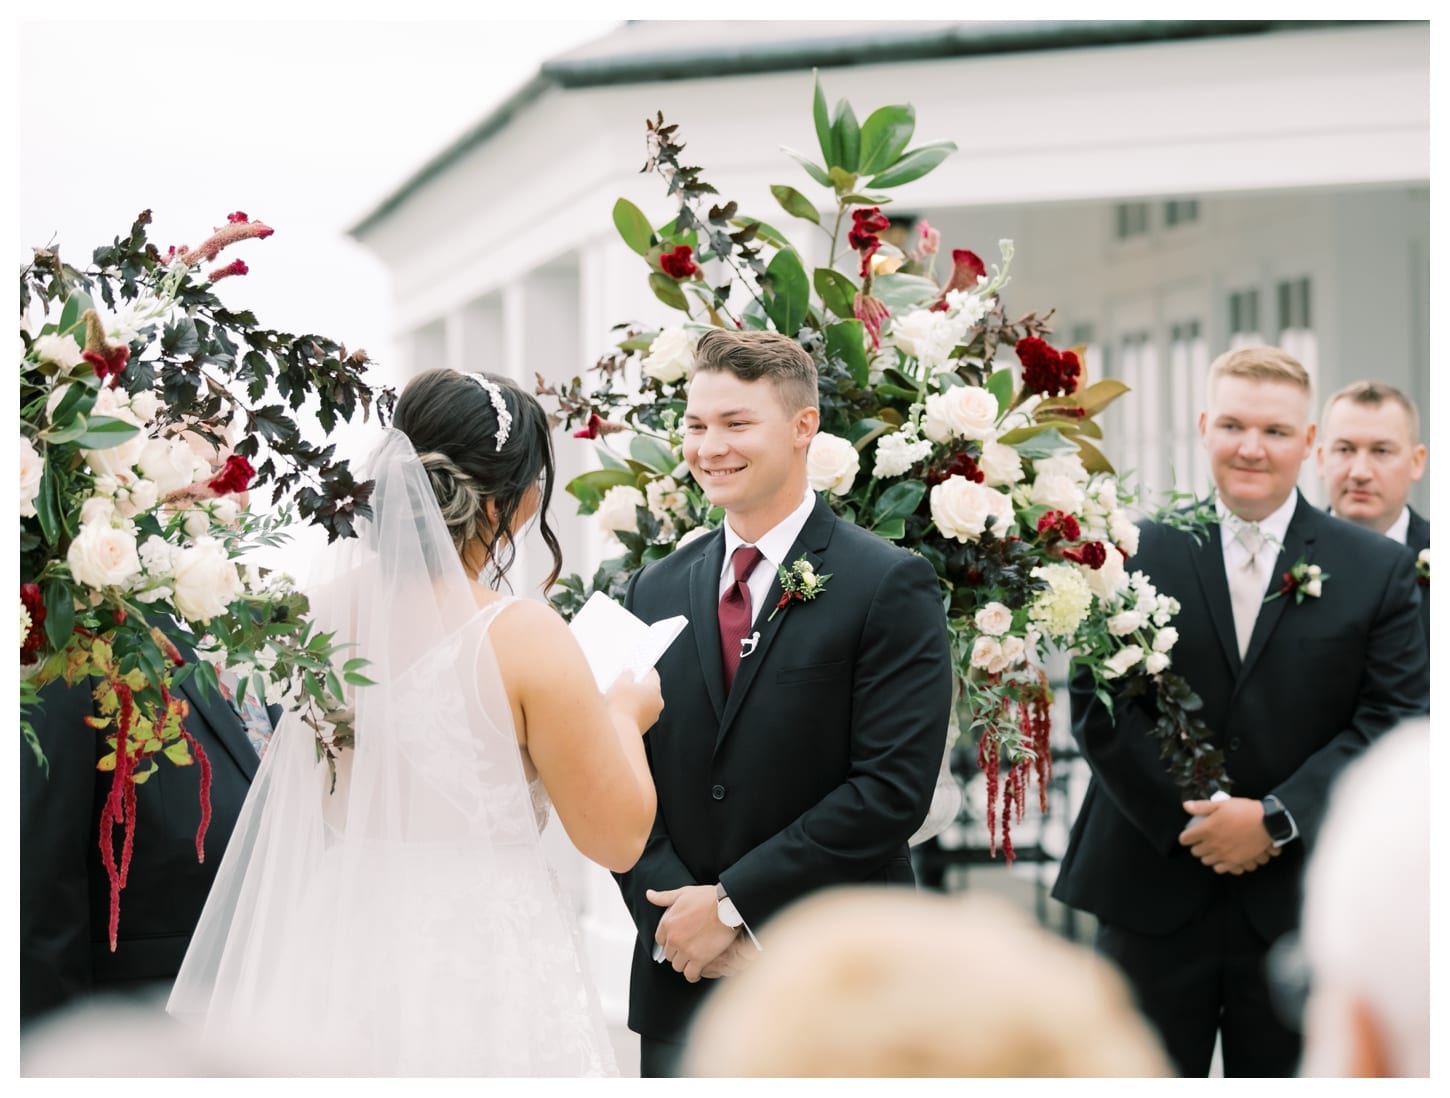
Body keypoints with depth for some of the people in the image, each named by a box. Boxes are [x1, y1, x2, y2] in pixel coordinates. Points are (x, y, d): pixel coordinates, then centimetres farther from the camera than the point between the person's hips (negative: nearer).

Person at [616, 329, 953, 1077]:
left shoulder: (888, 586, -7)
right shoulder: (655, 591, 9)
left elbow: (893, 788, -14)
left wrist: (730, 902, -14)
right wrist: (677, 917, -9)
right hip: (680, 988, 4)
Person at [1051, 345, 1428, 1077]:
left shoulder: (1380, 571, 3)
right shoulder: (1138, 552, 2)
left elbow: (1397, 719, -4)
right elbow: (1097, 705, -2)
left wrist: (1277, 820, -13)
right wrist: (1183, 820, -12)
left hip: (1297, 902, 0)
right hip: (1154, 891, 0)